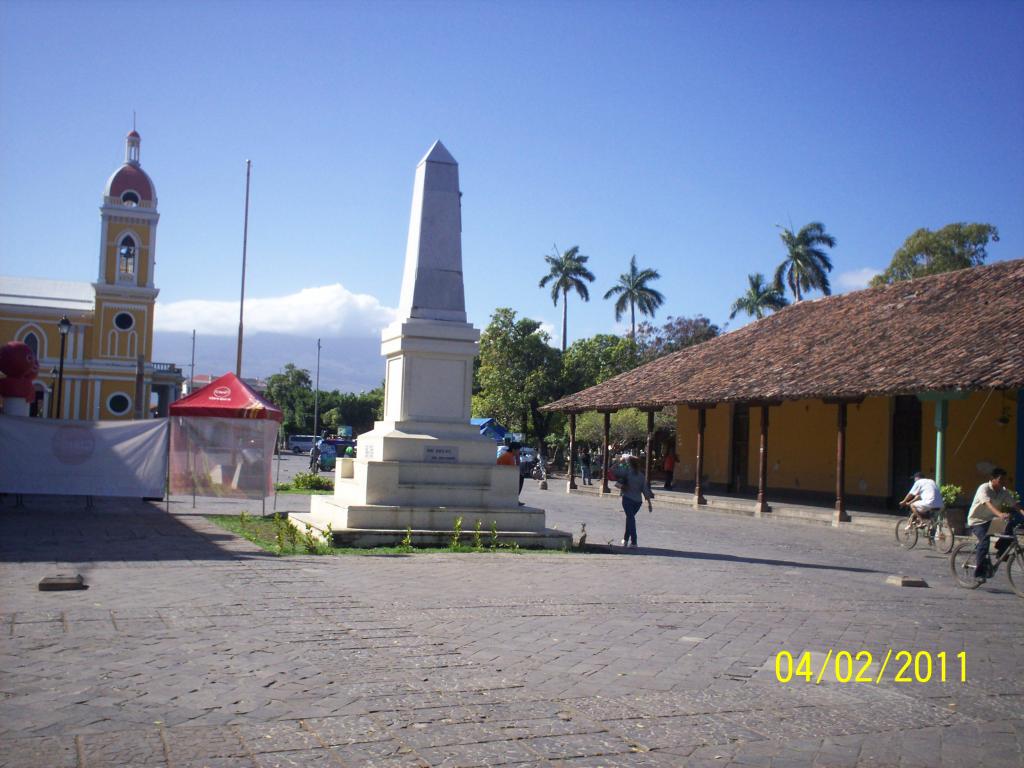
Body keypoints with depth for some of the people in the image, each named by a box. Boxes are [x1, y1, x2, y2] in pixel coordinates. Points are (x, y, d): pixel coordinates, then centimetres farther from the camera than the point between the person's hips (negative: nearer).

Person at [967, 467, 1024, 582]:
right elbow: (988, 503, -38)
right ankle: (979, 572, -19)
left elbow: (1015, 505, -10)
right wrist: (1000, 514, -56)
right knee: (984, 540, -27)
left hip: (991, 519, 6)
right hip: (977, 521, -6)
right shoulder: (984, 488, -20)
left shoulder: (1004, 492, -1)